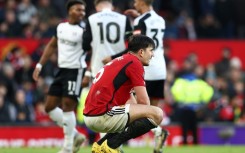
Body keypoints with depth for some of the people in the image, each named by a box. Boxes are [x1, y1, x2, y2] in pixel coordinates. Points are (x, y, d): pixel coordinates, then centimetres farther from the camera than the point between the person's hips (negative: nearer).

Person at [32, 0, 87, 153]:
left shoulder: (83, 30, -10)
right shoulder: (61, 27, 10)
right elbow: (52, 46, 22)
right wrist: (40, 65, 18)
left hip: (75, 71, -7)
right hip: (62, 70, 7)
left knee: (67, 106, -11)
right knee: (50, 107, 7)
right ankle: (75, 135, 18)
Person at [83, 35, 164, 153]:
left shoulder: (121, 61, 25)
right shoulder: (134, 62, -5)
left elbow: (133, 103, 30)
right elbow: (143, 101, -6)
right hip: (102, 114, -10)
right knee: (157, 113, -16)